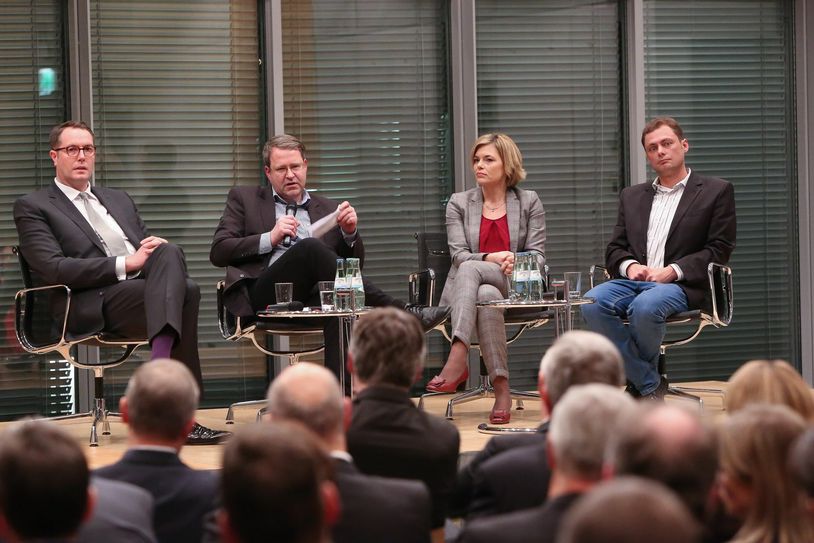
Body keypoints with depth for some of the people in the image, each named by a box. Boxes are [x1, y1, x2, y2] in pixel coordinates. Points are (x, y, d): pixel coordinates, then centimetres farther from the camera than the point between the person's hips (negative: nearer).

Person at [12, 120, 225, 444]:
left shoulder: (119, 200, 31)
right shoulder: (32, 207, 9)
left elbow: (148, 246, 27)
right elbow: (53, 270, -6)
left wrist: (159, 252, -2)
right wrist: (125, 264, -15)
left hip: (142, 288, 6)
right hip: (91, 305, -6)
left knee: (169, 252, -30)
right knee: (183, 294, -30)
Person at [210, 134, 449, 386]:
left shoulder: (327, 209, 27)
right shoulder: (244, 199, 21)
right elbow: (218, 252, 9)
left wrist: (350, 232, 2)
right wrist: (270, 238, -4)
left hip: (312, 299, 2)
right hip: (266, 296, -2)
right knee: (311, 247, -31)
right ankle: (401, 314, -34)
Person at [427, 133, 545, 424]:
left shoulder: (529, 202, 12)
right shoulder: (459, 203, 13)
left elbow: (537, 256, 5)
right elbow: (458, 254, 1)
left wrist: (515, 264, -18)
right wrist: (491, 258, -18)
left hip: (513, 288, -1)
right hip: (464, 290, 1)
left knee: (469, 269, -36)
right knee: (486, 296, -38)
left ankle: (457, 360, -49)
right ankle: (501, 388, -45)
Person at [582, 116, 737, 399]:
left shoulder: (716, 191, 10)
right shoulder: (632, 196, 25)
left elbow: (719, 249, 1)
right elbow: (615, 249, 20)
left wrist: (673, 271, -12)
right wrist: (629, 265, -5)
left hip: (682, 285, -4)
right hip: (635, 280, 5)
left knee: (645, 305, -38)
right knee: (592, 302, -28)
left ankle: (638, 379, -10)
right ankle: (649, 385, -20)